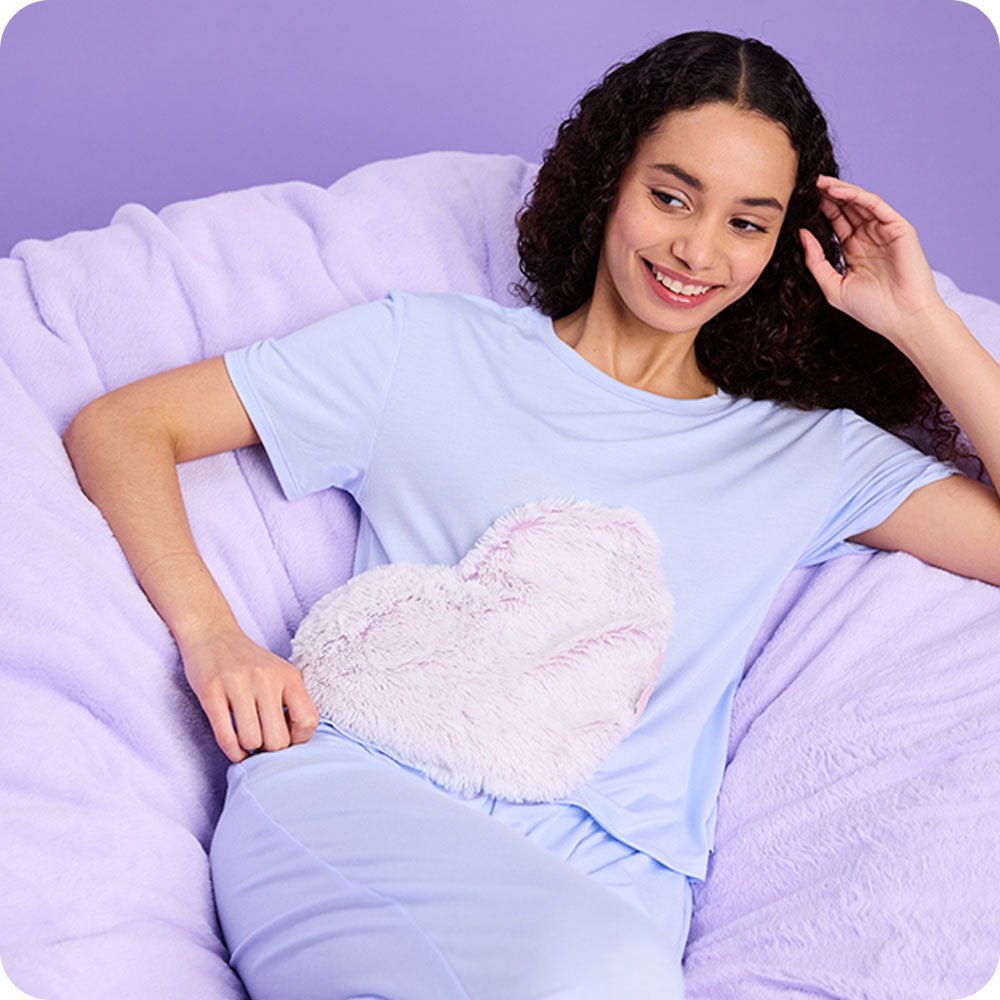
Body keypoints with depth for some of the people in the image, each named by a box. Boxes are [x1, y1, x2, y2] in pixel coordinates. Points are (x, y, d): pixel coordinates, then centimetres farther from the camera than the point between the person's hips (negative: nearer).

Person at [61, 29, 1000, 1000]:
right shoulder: (430, 349, 14)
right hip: (350, 788, -1)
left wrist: (921, 322, 11)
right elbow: (119, 427, 11)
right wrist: (211, 634, -6)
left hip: (604, 874, 2)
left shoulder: (808, 455, 19)